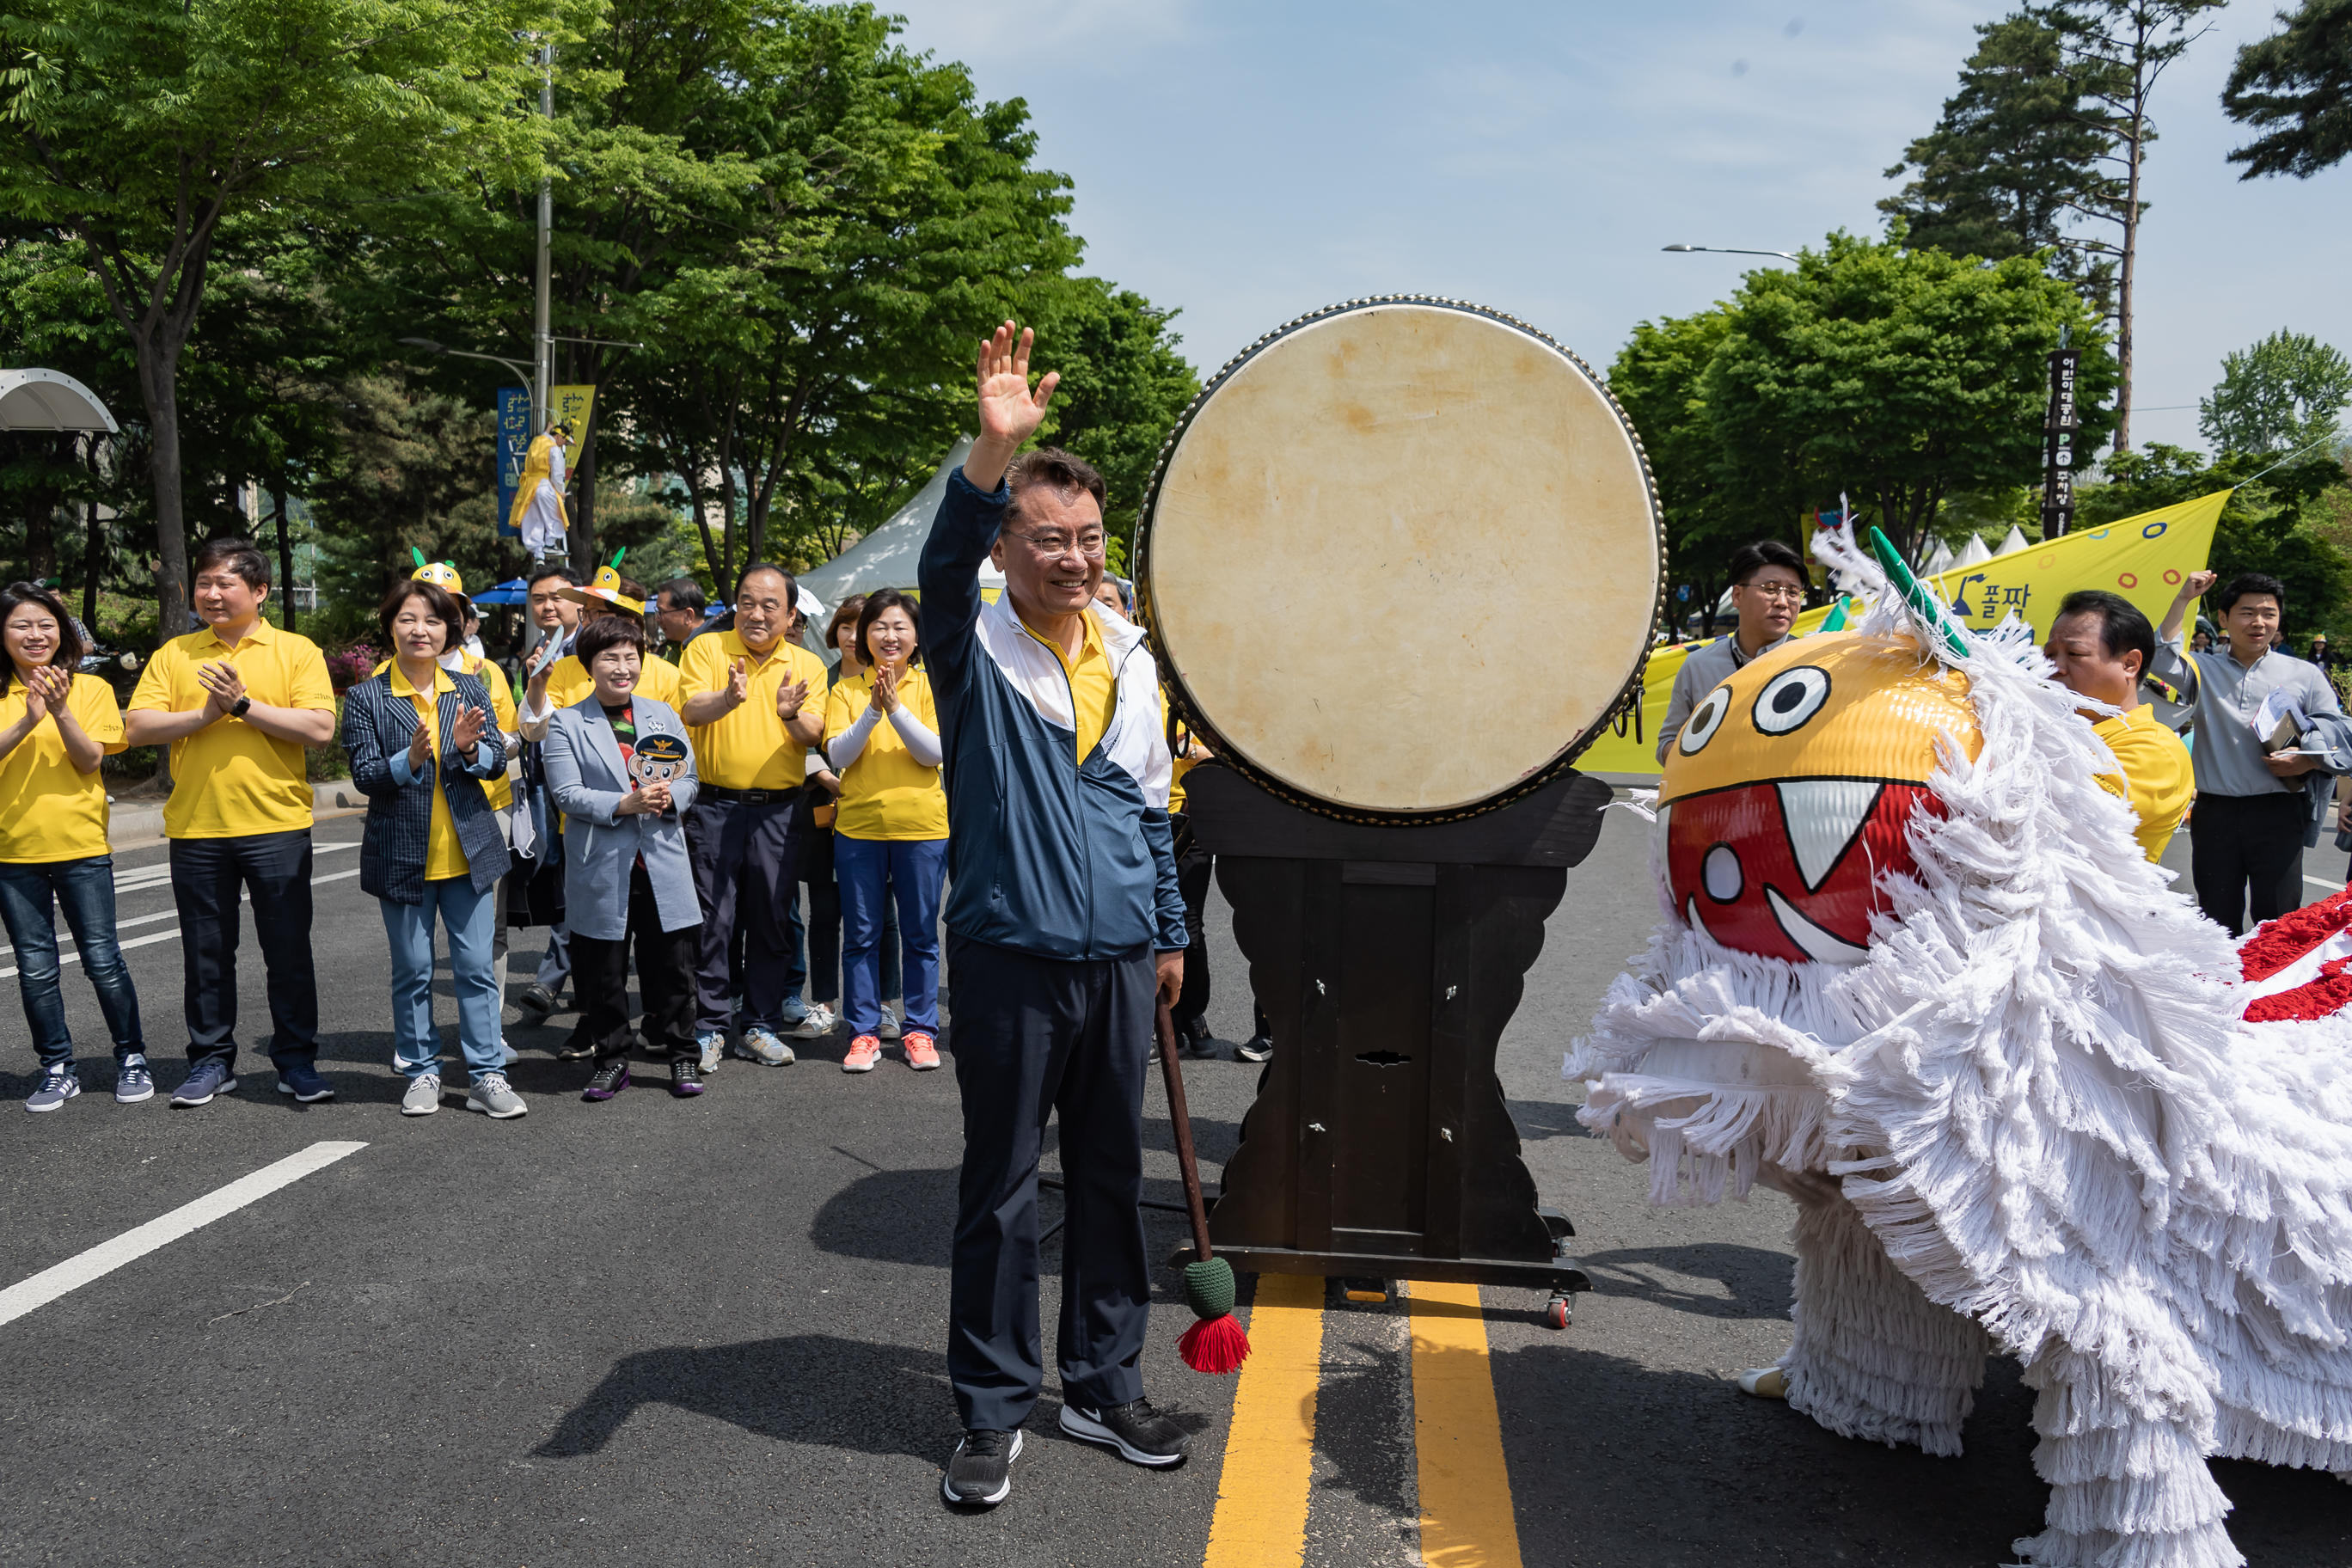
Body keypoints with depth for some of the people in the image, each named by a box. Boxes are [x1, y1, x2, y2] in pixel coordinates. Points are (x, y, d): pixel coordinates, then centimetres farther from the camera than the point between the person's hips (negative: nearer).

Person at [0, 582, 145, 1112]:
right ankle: (57, 1069, 18)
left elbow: (90, 760, -7)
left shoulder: (91, 689, 2)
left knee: (102, 960, 0)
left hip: (80, 847, -2)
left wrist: (61, 712, -20)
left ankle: (132, 1058, 14)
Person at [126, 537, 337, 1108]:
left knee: (288, 951, 4)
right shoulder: (174, 655, 9)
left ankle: (296, 1060, 15)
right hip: (195, 830, 3)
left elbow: (320, 728, -11)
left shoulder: (297, 651, 1)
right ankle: (211, 1061, 23)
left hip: (277, 827, -2)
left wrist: (245, 705, -16)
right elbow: (137, 729, -1)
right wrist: (206, 714, -13)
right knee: (206, 954, 11)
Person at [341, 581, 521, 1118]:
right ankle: (422, 1071, 20)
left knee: (477, 967, 3)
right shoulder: (366, 697, -1)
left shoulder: (470, 689, 6)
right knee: (412, 971, 7)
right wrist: (410, 760, -25)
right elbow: (364, 776, -7)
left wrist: (469, 749, -20)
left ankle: (487, 1074, 9)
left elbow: (497, 762, 2)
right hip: (401, 855, -1)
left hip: (468, 849, 2)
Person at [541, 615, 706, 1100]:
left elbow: (689, 780, 10)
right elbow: (566, 794, -8)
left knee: (672, 965, 5)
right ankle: (612, 1060, 20)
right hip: (601, 870, -2)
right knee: (603, 972, 6)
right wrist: (625, 805, -20)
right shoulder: (566, 724, 1)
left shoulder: (663, 715, 12)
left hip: (662, 864, 2)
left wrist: (669, 797, -12)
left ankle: (683, 1055, 18)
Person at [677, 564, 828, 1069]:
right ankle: (710, 1026, 11)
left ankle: (761, 1026, 17)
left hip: (779, 809, 2)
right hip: (716, 804, -2)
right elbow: (692, 709, -14)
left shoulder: (808, 665, 6)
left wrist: (791, 714, -28)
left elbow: (812, 735, -5)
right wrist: (728, 698, -36)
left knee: (771, 921, 7)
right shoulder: (707, 648, 1)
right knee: (712, 919, 0)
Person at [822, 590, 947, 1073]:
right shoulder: (846, 690, 5)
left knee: (920, 935, 6)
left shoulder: (929, 687, 2)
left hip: (922, 826, -1)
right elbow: (838, 755, -5)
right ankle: (864, 1032, 15)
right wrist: (873, 712, -18)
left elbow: (936, 752, -9)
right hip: (859, 826, 1)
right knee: (861, 935, 6)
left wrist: (896, 708, -19)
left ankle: (921, 1030, 16)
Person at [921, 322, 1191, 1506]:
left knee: (1113, 1180, 13)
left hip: (1118, 960, 5)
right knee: (999, 1191, 5)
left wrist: (1170, 932, 17)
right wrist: (994, 447, -43)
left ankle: (1104, 1385, 29)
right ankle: (993, 1412, 18)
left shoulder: (1131, 657, 10)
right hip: (1011, 956, -4)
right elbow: (944, 566, -27)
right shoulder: (976, 646, -4)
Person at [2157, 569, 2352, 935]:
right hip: (2215, 811, 1)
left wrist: (2307, 761, -14)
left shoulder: (2304, 675, 11)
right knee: (2217, 918, 7)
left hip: (2278, 811, -1)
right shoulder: (2205, 670, 12)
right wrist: (2183, 599, -7)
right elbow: (2163, 662, -7)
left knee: (2277, 918, -1)